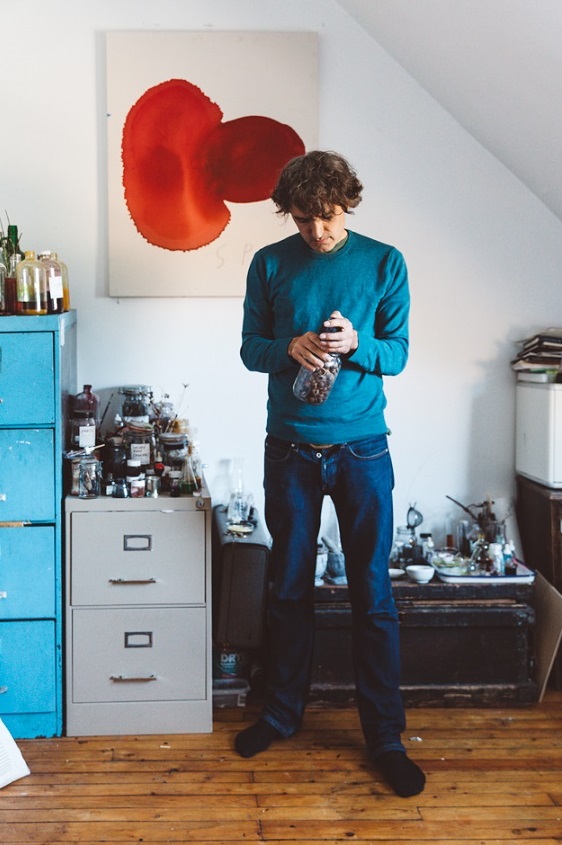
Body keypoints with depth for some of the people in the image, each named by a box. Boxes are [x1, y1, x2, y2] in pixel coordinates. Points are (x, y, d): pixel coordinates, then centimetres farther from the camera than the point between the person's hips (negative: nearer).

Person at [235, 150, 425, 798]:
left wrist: (355, 343, -21)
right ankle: (283, 712, 30)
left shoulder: (384, 263, 0)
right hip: (290, 450, 1)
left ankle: (384, 736, 15)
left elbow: (397, 353, 0)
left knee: (373, 596, 3)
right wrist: (290, 347, -18)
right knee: (290, 589, 13)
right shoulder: (269, 264, 2)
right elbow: (250, 348, 4)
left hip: (362, 448, -1)